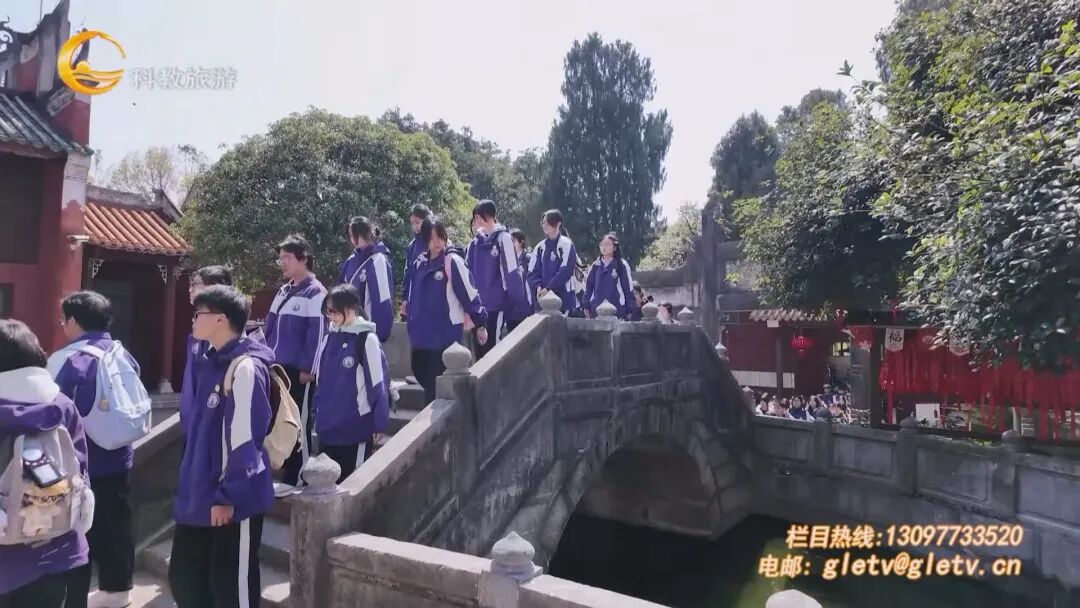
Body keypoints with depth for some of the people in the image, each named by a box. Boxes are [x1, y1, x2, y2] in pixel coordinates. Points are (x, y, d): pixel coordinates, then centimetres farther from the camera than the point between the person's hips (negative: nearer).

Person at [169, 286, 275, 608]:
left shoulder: (246, 367, -19)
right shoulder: (211, 363, 10)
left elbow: (244, 441, -21)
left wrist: (228, 497, -19)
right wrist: (191, 486, 20)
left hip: (232, 501, -9)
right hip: (198, 497, 9)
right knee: (184, 579, 19)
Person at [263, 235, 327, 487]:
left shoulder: (315, 292, -11)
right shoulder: (283, 291, 15)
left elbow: (317, 333, -16)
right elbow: (271, 328, 19)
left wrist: (308, 368, -17)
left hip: (298, 371, -8)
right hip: (276, 368, 8)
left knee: (297, 425, -1)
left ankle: (298, 480, 10)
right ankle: (285, 472, 27)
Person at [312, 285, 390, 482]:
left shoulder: (367, 339, -12)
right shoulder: (330, 338, 7)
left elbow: (378, 383, -12)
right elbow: (320, 379, 15)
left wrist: (378, 423, -10)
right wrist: (317, 413, 15)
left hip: (355, 425, -6)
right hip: (328, 424, 6)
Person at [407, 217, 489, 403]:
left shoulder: (453, 261, -11)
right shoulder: (420, 263, 8)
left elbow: (469, 293, -10)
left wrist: (480, 323, -7)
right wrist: (413, 326, 24)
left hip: (446, 334, -6)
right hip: (422, 334, 6)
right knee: (422, 373, 13)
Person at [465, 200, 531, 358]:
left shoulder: (503, 238, -8)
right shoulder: (475, 243, 9)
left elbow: (512, 274, -12)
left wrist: (519, 306, -14)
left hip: (496, 305, -6)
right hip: (478, 306, 6)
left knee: (492, 350, -4)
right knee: (480, 350, 11)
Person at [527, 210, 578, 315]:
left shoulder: (566, 244, -3)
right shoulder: (540, 247, 14)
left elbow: (565, 271, -12)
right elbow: (533, 272, 9)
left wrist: (548, 288, -17)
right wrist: (538, 287, -11)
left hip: (564, 299, -5)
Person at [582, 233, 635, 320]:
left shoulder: (622, 266, -2)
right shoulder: (595, 266, 11)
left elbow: (628, 288, 0)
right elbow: (588, 286, 15)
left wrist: (629, 311, -1)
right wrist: (586, 306, 10)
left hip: (616, 311, -4)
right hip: (596, 310, 4)